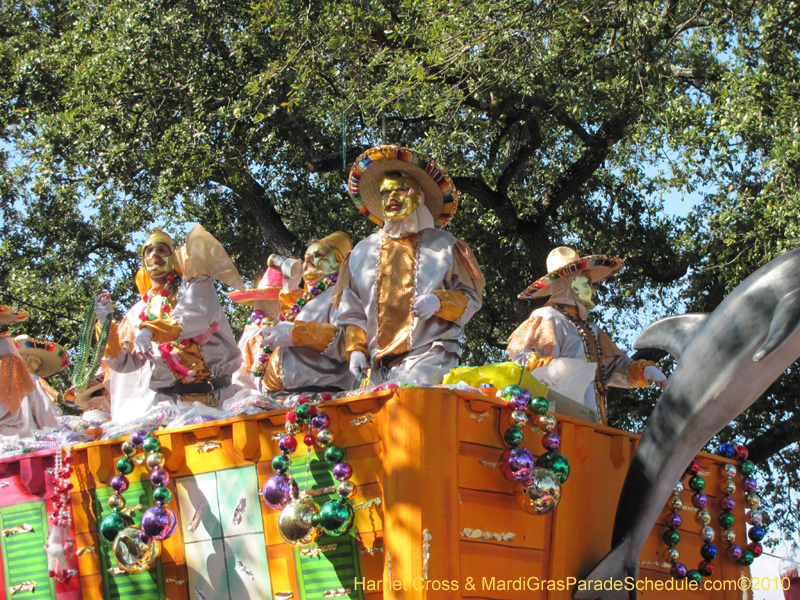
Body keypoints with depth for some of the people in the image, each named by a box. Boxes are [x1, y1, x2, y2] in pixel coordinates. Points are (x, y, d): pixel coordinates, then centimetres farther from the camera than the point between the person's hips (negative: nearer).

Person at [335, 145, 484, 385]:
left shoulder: (443, 246, 13)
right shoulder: (363, 251, 22)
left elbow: (471, 299, 10)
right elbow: (351, 310, 20)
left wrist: (439, 302, -10)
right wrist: (355, 348, 5)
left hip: (429, 356, -4)